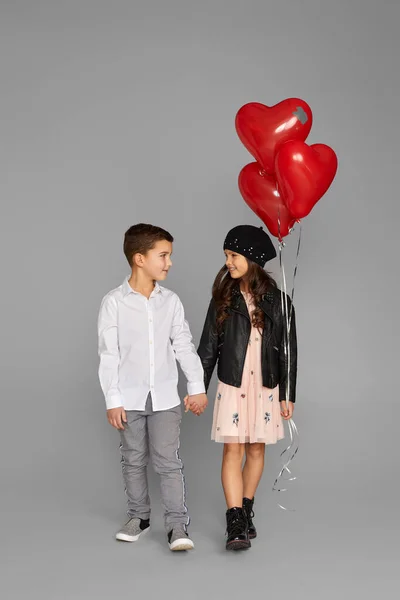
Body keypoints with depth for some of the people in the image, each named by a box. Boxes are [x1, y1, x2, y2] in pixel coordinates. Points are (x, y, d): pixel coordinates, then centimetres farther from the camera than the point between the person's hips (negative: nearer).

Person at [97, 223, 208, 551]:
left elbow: (184, 345, 5)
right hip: (130, 398, -1)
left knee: (169, 461, 1)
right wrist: (112, 399, -9)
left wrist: (197, 386, 2)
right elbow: (109, 354, -7)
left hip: (165, 397, 1)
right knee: (134, 460, 12)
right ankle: (139, 516, 27)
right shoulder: (114, 302, -8)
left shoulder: (171, 300, -1)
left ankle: (177, 524, 5)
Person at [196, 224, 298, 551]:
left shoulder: (277, 301, -3)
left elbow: (288, 350, 2)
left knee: (256, 450, 9)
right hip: (232, 386, 0)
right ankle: (236, 524, -6)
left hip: (265, 387, 0)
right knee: (233, 451, -6)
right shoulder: (223, 299, 0)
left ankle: (246, 511, 25)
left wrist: (287, 395, 1)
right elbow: (208, 346, 4)